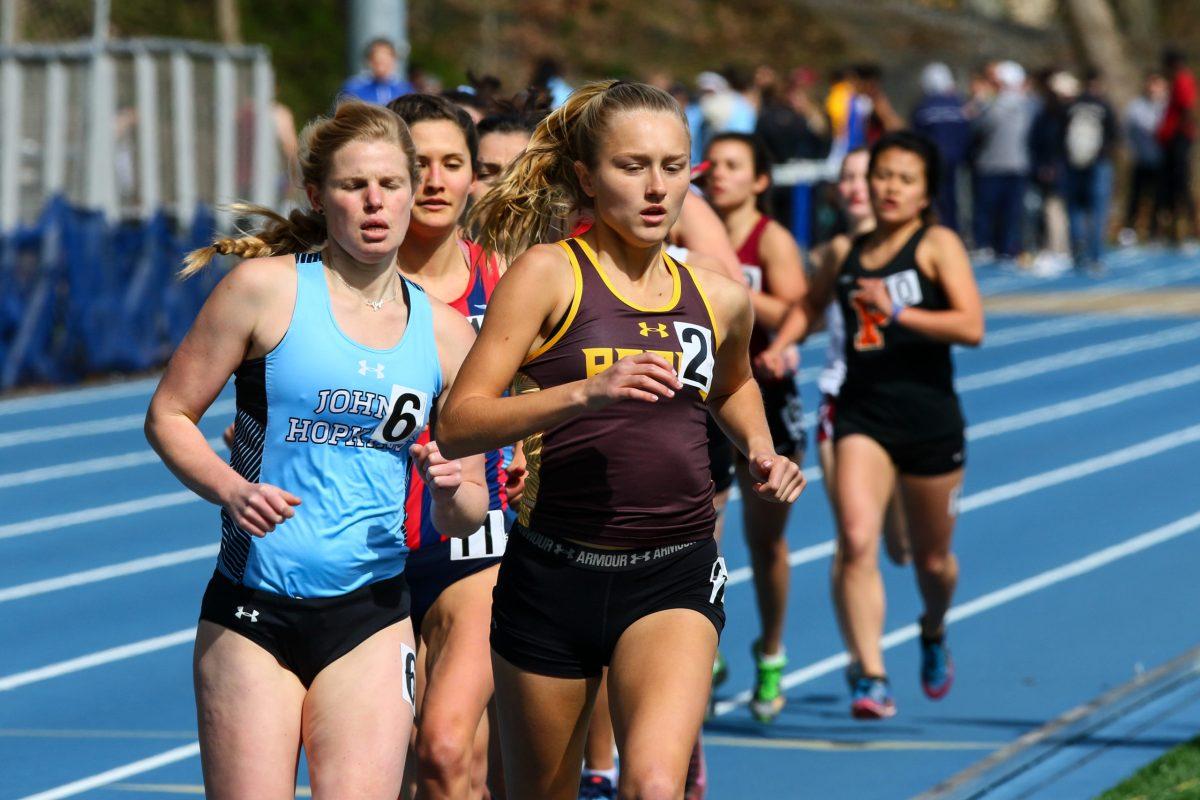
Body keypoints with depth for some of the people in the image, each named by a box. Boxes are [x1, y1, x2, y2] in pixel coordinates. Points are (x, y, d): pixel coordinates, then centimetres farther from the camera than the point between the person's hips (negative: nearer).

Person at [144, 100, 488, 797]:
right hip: (252, 612, -2)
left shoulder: (445, 333, 8)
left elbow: (467, 516, 13)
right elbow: (169, 414, 1)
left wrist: (454, 488, -11)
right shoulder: (266, 288, -2)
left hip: (371, 617, 2)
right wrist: (232, 490, -16)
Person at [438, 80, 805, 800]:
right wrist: (586, 392, -26)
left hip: (675, 578, 1)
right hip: (554, 575, -1)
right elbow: (459, 426, -13)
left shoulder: (721, 300, 8)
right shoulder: (548, 274, -5)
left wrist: (761, 453, 13)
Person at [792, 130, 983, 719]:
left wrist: (897, 312, -23)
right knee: (856, 540, -20)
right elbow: (809, 303, 27)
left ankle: (934, 631, 48)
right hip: (862, 414, 2)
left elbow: (971, 326, -16)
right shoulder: (847, 252, 7)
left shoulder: (938, 245, -4)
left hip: (929, 419, -2)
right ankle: (870, 676, -21)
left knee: (931, 559, 14)